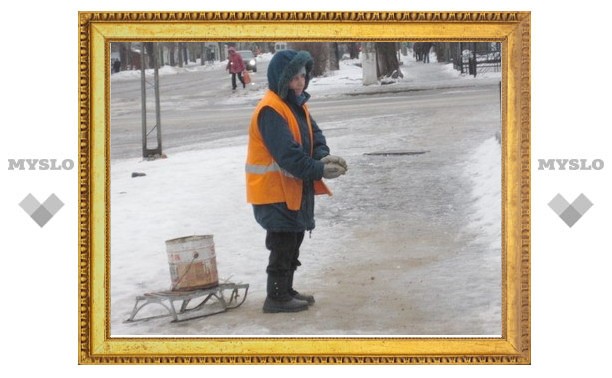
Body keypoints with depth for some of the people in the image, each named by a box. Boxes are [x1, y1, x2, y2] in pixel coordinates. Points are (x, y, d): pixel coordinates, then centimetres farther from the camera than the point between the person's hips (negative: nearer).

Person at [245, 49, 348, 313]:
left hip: (295, 188, 9)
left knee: (293, 241, 17)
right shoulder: (270, 110, -22)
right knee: (283, 244, -3)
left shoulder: (297, 104, 9)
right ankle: (277, 297, 7)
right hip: (275, 190, -9)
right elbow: (287, 154, -28)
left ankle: (286, 290, 28)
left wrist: (323, 157, -13)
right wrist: (320, 170, -28)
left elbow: (314, 135, 7)